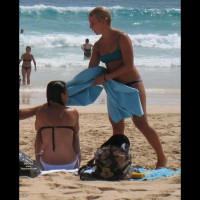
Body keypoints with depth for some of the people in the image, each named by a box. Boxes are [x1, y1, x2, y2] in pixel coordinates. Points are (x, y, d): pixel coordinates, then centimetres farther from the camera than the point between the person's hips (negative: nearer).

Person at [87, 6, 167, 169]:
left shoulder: (122, 38, -15)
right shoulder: (98, 45, 6)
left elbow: (128, 66, -20)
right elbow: (91, 70, 6)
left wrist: (105, 77, -21)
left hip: (132, 84, -7)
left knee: (141, 122, -11)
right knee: (117, 125, 4)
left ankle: (162, 158, -2)